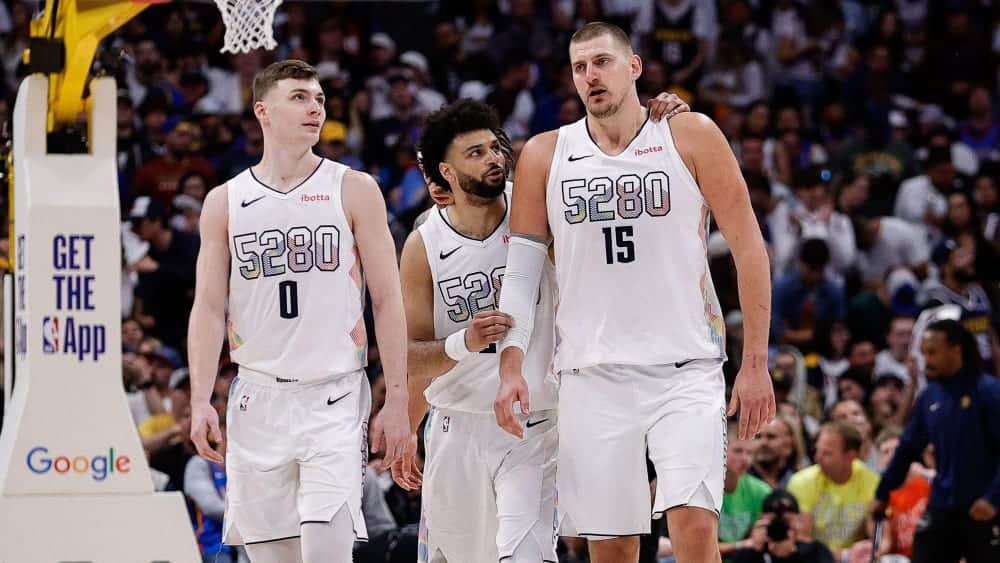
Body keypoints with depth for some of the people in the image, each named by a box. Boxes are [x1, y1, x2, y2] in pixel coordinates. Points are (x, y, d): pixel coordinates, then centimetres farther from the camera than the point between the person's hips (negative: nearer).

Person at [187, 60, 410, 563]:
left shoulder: (353, 191, 2)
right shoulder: (225, 202, 7)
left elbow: (387, 301, 1)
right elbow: (209, 308, 5)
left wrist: (397, 402, -5)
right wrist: (200, 402, -5)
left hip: (334, 398, -3)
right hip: (258, 399, 3)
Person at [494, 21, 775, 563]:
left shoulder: (691, 137, 1)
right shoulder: (545, 156, 7)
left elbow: (747, 246, 2)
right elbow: (520, 269, 10)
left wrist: (755, 362, -3)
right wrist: (510, 366, -3)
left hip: (686, 370, -2)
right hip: (592, 375, 2)